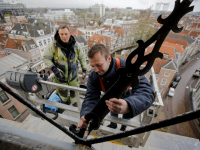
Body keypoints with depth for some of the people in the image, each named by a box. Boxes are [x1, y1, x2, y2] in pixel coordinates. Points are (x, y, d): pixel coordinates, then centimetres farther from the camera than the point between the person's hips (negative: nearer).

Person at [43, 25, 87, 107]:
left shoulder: (76, 45, -12)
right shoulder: (53, 46, -19)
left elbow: (82, 57, 1)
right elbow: (46, 58, -10)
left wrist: (84, 69, -1)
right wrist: (54, 69, -25)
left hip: (73, 75, 2)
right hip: (60, 76, -1)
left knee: (74, 90, 21)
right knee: (63, 92, 20)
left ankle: (74, 102, 54)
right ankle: (65, 100, 57)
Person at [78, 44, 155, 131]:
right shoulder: (93, 77, -32)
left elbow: (147, 92, -54)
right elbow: (91, 98, -33)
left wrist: (127, 106, -75)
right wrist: (86, 116, -55)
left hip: (126, 96, -1)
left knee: (126, 115, 23)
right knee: (113, 110, 26)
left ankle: (124, 127, 59)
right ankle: (113, 125, 61)